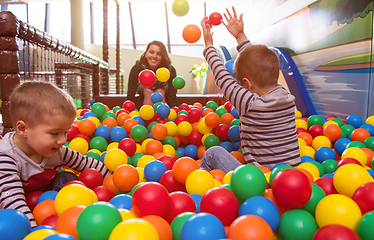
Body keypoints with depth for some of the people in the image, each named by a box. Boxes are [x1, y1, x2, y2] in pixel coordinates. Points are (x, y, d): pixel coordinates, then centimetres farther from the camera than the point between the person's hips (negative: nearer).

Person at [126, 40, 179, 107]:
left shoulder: (170, 70, -33)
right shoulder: (136, 68, -34)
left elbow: (172, 97, -33)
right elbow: (130, 95, -33)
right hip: (143, 90, 0)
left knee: (160, 91, -28)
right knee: (148, 91, -29)